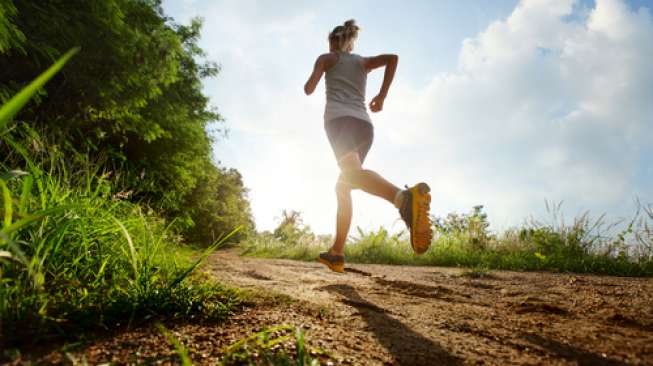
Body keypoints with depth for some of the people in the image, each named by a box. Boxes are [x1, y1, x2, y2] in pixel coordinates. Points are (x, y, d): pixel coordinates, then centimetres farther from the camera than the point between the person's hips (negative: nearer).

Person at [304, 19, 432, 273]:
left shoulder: (326, 58, 21)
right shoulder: (363, 61, 30)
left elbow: (309, 89, 11)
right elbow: (392, 58, 11)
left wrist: (310, 82, 35)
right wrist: (382, 95, 13)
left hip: (340, 119, -5)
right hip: (364, 125, 6)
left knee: (353, 175, -32)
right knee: (343, 186, 15)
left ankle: (405, 197, -64)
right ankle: (336, 253, 9)